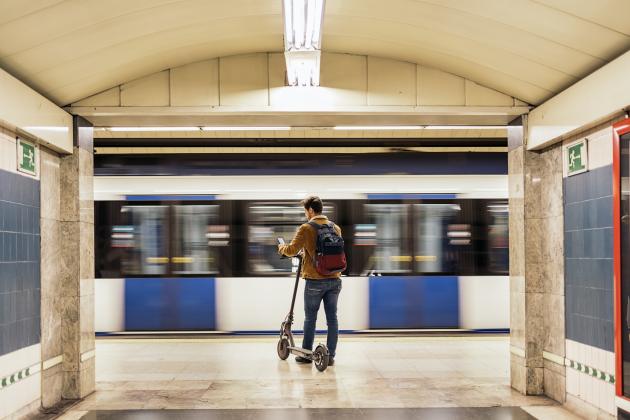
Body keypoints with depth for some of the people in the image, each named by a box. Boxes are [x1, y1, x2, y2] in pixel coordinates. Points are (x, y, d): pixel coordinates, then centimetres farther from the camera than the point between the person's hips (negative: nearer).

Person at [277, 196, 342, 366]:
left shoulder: (306, 229, -8)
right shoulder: (335, 228, 9)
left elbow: (292, 251, -13)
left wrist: (282, 248, 10)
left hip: (315, 281, -4)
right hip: (334, 279, 4)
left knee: (310, 318, 8)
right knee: (332, 317, 7)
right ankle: (330, 356, 9)